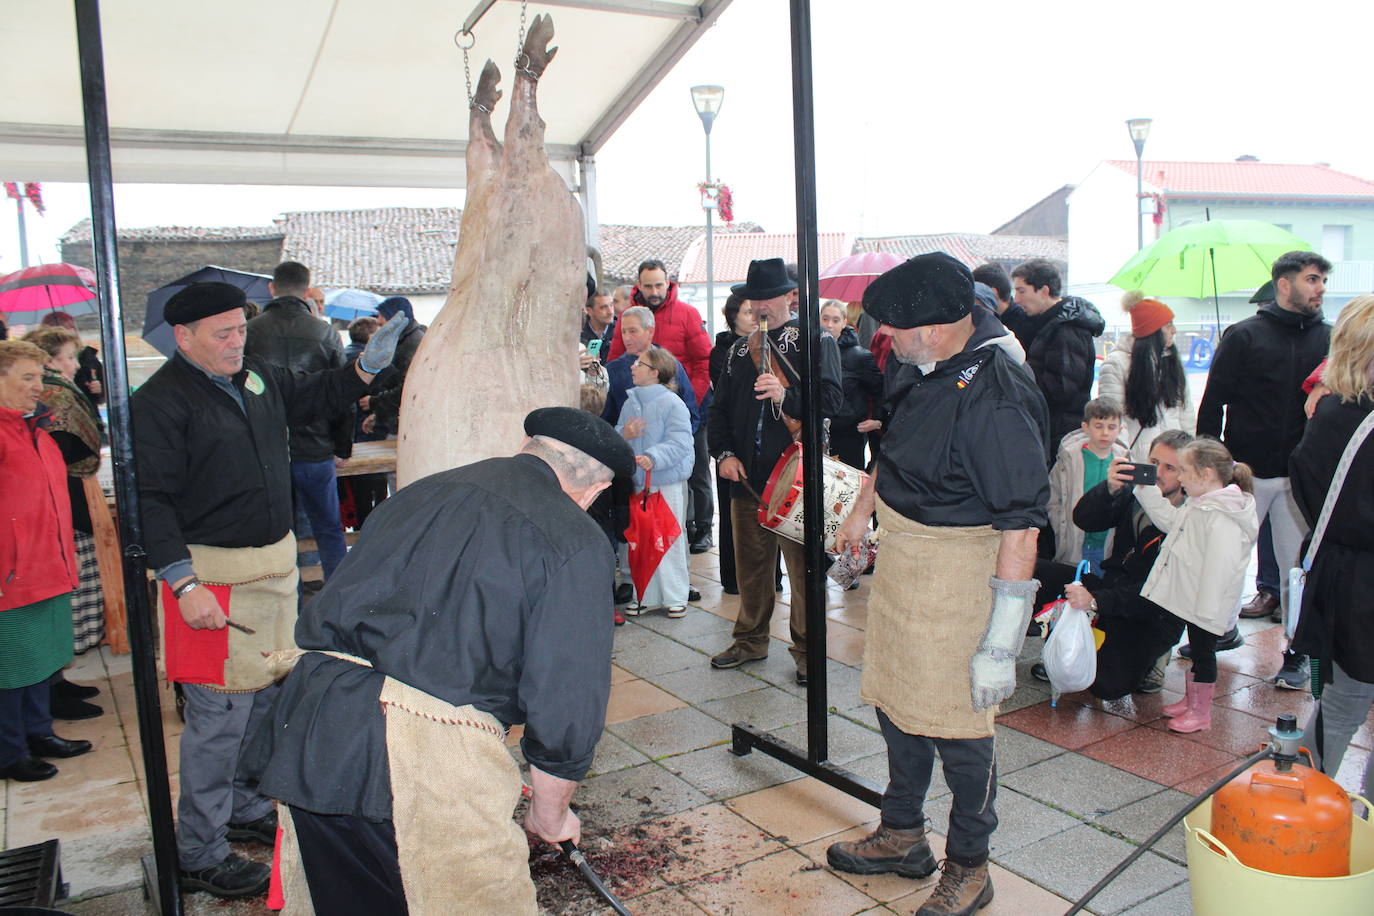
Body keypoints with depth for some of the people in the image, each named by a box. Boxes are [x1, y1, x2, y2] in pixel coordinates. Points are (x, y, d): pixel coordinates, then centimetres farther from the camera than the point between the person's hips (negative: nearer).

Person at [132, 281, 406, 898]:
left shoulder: (259, 378, 9)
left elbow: (318, 395, 25)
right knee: (219, 714, -2)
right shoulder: (161, 401, -12)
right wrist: (184, 584, -23)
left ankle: (246, 811, 36)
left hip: (274, 563, 8)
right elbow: (152, 501, -16)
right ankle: (197, 856, 14)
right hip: (212, 575, -8)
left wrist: (369, 363, 8)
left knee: (265, 696, 17)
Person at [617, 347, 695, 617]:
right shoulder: (630, 403, 10)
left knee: (669, 539, 2)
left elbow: (678, 443, -18)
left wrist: (652, 458, -31)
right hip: (637, 483, 6)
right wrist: (624, 434, -11)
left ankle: (675, 596, 14)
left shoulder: (672, 403, -11)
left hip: (667, 483, -6)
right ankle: (645, 595, 23)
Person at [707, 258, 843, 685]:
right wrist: (724, 453, 2)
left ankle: (807, 649, 16)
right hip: (747, 475, 5)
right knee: (750, 565, 13)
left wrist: (785, 396, -25)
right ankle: (751, 639, 29)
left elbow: (832, 401, -11)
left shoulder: (817, 343, 0)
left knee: (804, 568, 2)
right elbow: (720, 410, 17)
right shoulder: (740, 351, 16)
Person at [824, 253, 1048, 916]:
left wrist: (1000, 644, -28)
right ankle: (902, 837, 41)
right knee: (896, 702, 20)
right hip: (899, 558, 9)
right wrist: (860, 512, 30)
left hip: (958, 574, -9)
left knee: (957, 728, 6)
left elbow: (1021, 529, -28)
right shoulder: (925, 371, 1)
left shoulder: (995, 399, -27)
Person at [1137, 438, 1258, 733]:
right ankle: (1190, 699, 36)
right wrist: (1146, 489, 14)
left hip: (1207, 607, -10)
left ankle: (1201, 712, 17)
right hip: (1192, 601, 10)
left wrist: (1207, 611, -26)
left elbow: (1220, 566, -28)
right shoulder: (1199, 505, 7)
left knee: (1203, 652, 4)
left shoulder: (1222, 517, -25)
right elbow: (1169, 520, 22)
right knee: (1196, 650, 21)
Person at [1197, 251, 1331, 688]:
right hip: (1245, 471, -2)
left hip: (1302, 475, 2)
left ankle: (1298, 652, 18)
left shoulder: (1329, 339, 8)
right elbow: (1213, 402, -1)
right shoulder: (1244, 336, -1)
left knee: (1298, 563, 6)